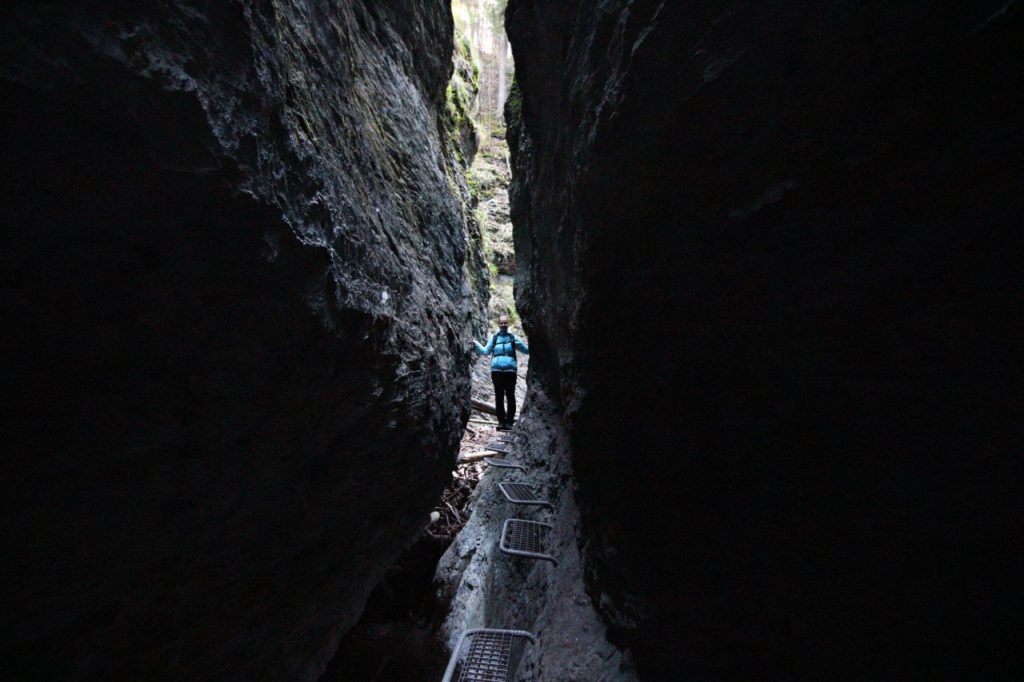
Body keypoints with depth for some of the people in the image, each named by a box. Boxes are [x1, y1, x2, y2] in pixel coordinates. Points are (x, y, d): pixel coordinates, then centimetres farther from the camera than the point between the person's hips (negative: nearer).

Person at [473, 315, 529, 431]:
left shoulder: (513, 338, 9)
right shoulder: (494, 338, 13)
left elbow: (526, 350, 11)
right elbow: (485, 352, 15)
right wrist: (476, 344, 5)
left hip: (510, 370, -1)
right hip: (496, 370, 2)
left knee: (510, 396, 1)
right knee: (499, 396, 6)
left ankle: (509, 421, 10)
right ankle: (501, 421, 15)